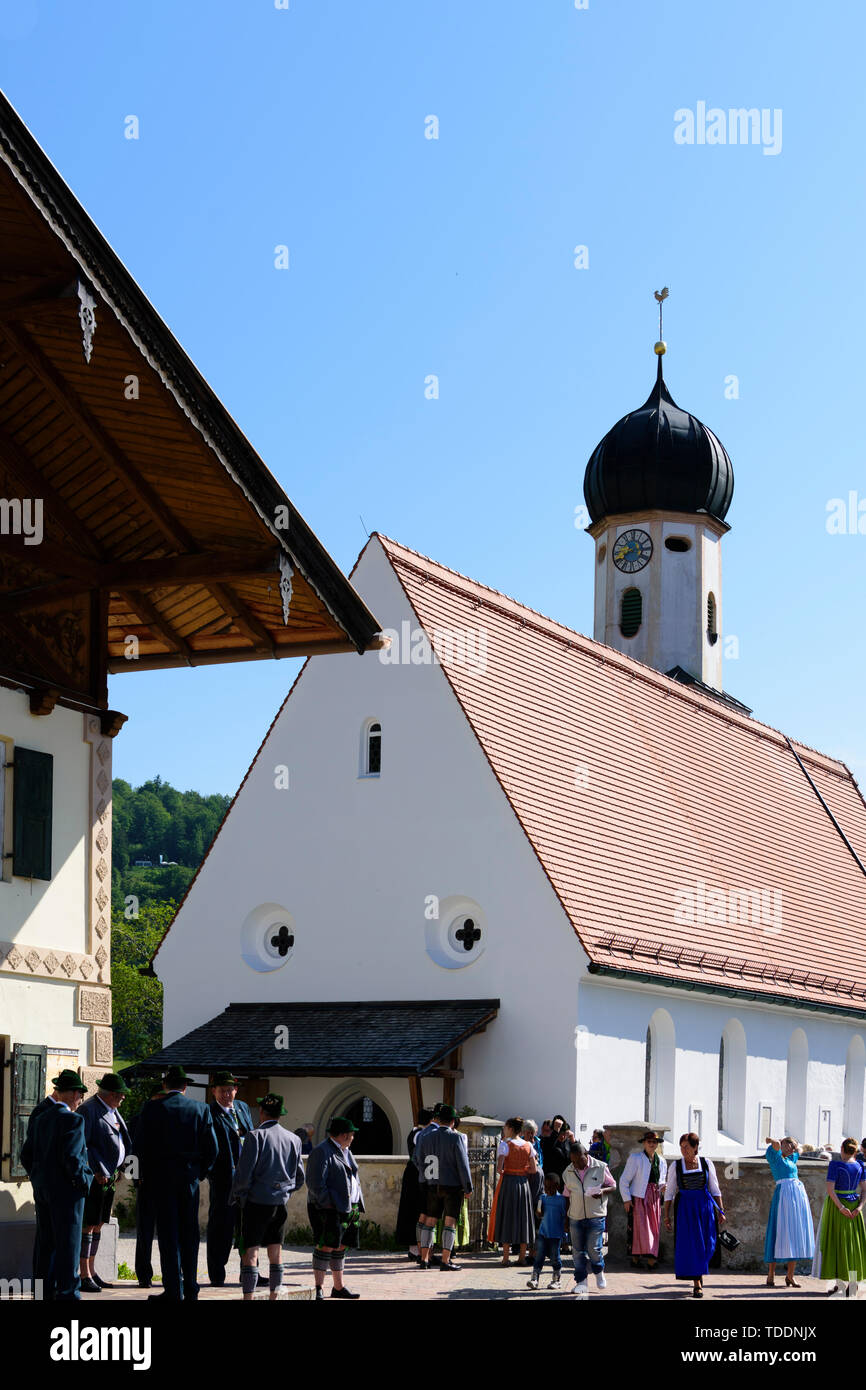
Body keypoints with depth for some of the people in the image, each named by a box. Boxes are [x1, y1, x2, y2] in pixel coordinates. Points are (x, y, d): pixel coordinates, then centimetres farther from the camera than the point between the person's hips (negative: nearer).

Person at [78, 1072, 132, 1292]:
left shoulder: (113, 1111, 15)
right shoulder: (88, 1110, -13)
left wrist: (118, 1169, 13)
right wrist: (95, 1172, -20)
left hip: (108, 1177, 9)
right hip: (94, 1177, -9)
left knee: (98, 1225, 13)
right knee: (89, 1225, -7)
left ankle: (92, 1272, 18)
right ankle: (84, 1276, -5)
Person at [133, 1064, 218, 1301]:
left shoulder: (151, 1108, -6)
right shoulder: (201, 1109, 0)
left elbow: (140, 1146, -6)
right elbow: (212, 1148, 0)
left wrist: (144, 1175, 7)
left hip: (161, 1175, -2)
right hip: (190, 1177, 2)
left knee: (168, 1233, 1)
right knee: (189, 1232, 11)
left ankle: (174, 1290, -1)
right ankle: (190, 1288, 15)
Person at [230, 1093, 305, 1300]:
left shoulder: (256, 1136, -9)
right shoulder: (293, 1139, 7)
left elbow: (244, 1172, -14)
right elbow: (299, 1178, 12)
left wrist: (237, 1195, 0)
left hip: (257, 1200, -5)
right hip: (281, 1202, 5)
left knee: (250, 1252, -3)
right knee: (276, 1252, 13)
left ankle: (248, 1297, -7)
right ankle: (274, 1295, 15)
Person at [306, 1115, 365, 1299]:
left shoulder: (344, 1151, 18)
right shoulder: (321, 1152, -11)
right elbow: (315, 1183, -18)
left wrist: (357, 1205, 16)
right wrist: (328, 1204, -21)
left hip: (349, 1208, 9)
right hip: (329, 1208, -9)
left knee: (341, 1247, 12)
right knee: (327, 1246, -12)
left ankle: (338, 1287, 18)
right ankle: (318, 1288, -10)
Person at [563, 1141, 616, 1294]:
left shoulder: (600, 1167, -3)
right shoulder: (568, 1172, 6)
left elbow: (612, 1186, 6)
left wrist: (602, 1191, -17)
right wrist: (566, 1219, 14)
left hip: (596, 1216, -3)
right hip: (576, 1217, 3)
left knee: (594, 1248, -6)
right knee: (578, 1250, 3)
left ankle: (599, 1272, 22)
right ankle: (581, 1282, 12)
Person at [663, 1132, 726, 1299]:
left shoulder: (706, 1163, 4)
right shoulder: (675, 1166, 2)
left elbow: (715, 1189, 8)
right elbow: (669, 1192, 4)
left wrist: (720, 1210, 3)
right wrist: (666, 1215, 0)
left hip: (705, 1206, 1)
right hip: (685, 1208, -1)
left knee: (707, 1245, 1)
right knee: (690, 1244, -5)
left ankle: (699, 1272, 29)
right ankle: (697, 1285, -2)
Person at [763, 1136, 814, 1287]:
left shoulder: (790, 1159, 24)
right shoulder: (774, 1155, 3)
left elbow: (799, 1148, 42)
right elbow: (776, 1143, -18)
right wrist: (772, 1142, 0)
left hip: (799, 1195, 7)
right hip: (784, 1194, -7)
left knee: (796, 1234, 4)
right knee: (780, 1233, -7)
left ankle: (790, 1275, 8)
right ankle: (771, 1274, -2)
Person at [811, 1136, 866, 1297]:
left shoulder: (835, 1164, -13)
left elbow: (830, 1188, -19)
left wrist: (841, 1208, -17)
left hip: (836, 1205, -5)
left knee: (837, 1243, 0)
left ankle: (841, 1285, -1)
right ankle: (853, 1285, 8)